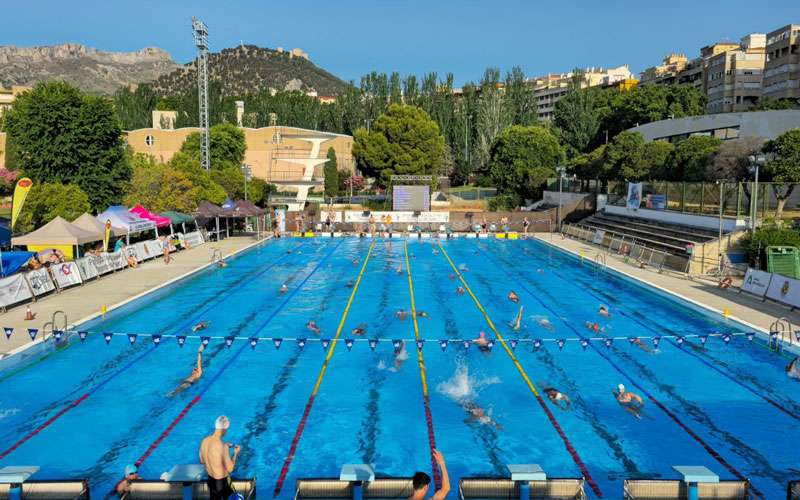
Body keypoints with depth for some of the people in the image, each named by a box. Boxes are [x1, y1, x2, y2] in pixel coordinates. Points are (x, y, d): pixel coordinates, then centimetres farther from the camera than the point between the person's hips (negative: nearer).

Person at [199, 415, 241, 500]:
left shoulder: (204, 441, -7)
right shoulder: (223, 446, -29)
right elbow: (230, 468, -23)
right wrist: (236, 453, -8)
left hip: (210, 479, 7)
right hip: (222, 481, -7)